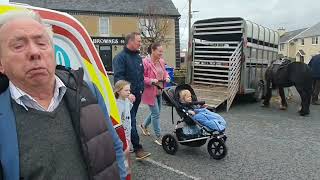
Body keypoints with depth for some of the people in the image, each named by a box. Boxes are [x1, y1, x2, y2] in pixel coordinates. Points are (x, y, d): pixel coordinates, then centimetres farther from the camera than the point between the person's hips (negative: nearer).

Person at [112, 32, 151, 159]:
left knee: (131, 119, 16)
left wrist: (141, 89, 12)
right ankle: (137, 149, 0)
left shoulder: (138, 57, 13)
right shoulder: (120, 57, -13)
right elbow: (118, 77, -21)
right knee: (131, 121, -4)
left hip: (137, 95, 8)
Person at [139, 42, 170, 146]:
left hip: (159, 91, 8)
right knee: (156, 114, -4)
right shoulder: (145, 62, -18)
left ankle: (144, 125, 44)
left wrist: (167, 77, 0)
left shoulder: (161, 61, 5)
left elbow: (164, 72, 20)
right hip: (150, 91, -8)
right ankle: (158, 137, 9)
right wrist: (151, 80, -27)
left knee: (155, 112, 19)